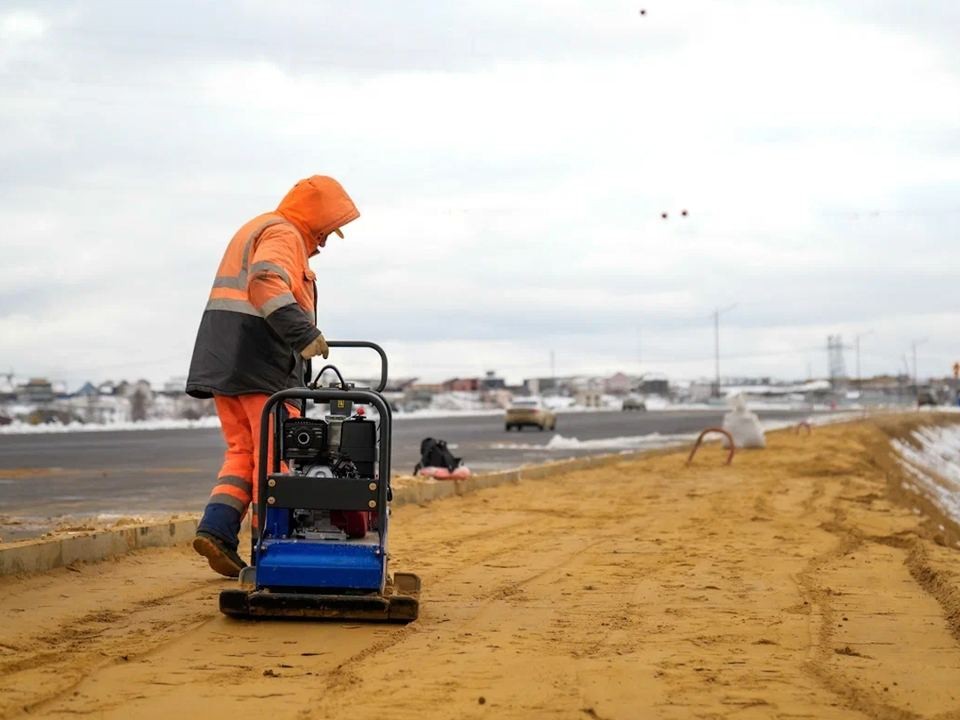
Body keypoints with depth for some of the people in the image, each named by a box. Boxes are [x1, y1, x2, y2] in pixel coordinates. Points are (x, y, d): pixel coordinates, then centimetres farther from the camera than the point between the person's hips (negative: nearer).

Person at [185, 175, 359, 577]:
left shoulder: (254, 230, 27)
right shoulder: (283, 235, -6)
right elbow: (267, 285, -26)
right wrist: (304, 335, -30)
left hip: (222, 363, 9)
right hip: (261, 363, -9)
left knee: (243, 451, 11)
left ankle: (216, 529, -3)